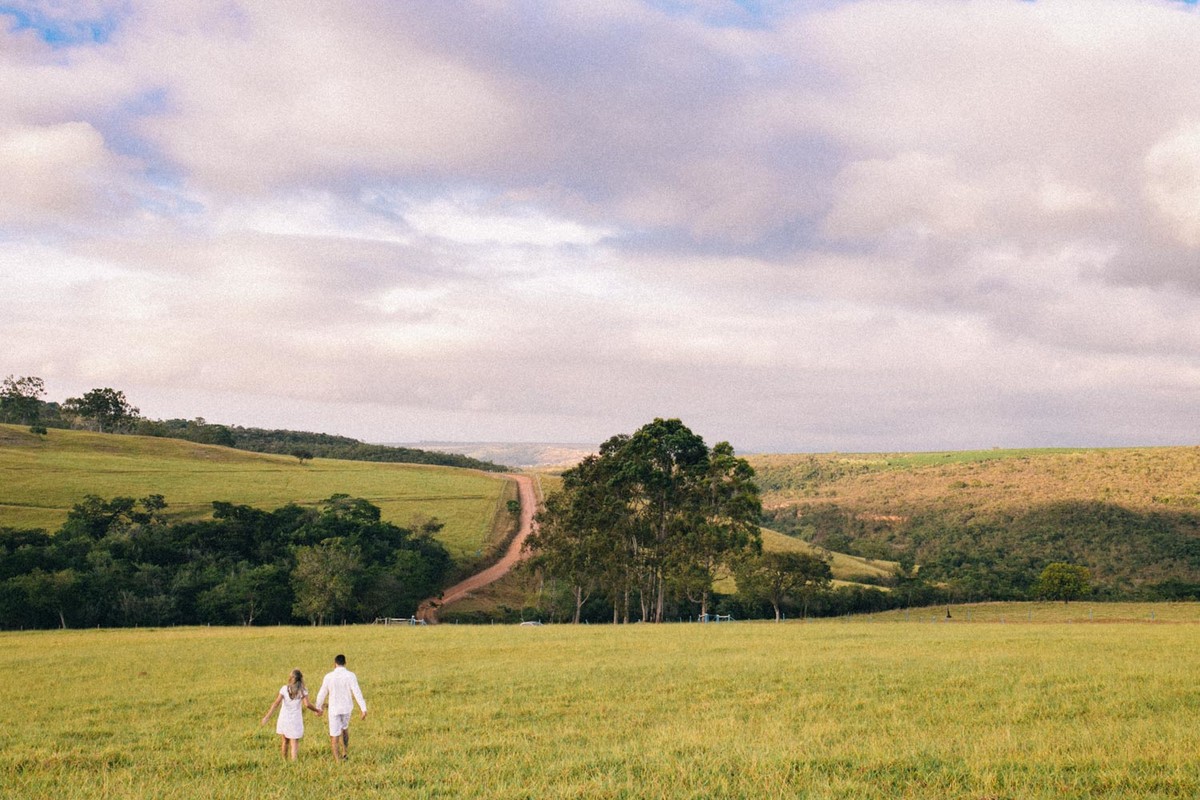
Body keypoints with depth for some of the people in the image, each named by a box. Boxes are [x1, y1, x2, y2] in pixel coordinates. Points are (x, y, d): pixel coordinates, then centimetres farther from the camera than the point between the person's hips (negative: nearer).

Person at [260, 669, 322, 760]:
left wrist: (267, 717, -9)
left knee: (284, 741, 18)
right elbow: (307, 704, -14)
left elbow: (276, 703, -10)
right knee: (294, 743, 1)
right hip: (296, 720, -1)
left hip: (284, 719, 1)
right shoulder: (303, 690, -5)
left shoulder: (285, 688, -5)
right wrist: (317, 710, 2)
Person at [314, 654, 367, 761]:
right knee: (345, 728, 30)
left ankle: (338, 761, 3)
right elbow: (357, 692, -18)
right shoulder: (351, 676, -10)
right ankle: (345, 753, 25)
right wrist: (364, 709, -18)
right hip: (346, 708, 2)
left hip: (334, 709, -2)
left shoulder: (329, 677, -7)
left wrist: (318, 707, 19)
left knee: (334, 736, 6)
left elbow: (322, 694, 2)